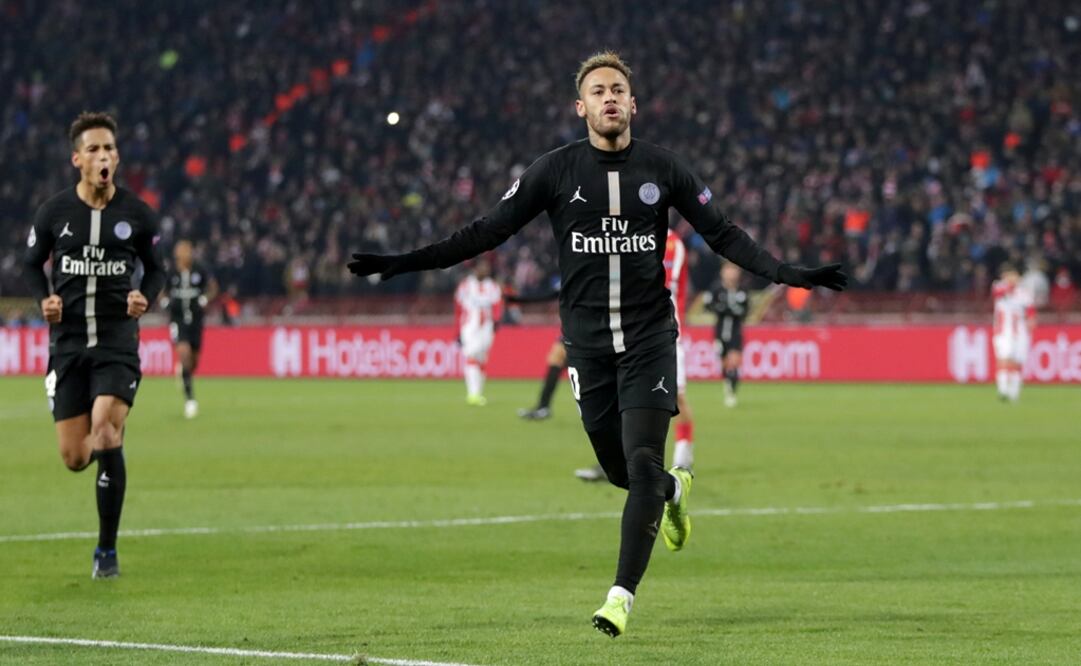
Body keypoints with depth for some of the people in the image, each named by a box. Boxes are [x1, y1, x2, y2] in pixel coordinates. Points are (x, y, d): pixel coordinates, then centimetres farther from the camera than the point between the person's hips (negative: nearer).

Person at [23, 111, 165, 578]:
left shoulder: (137, 215, 0)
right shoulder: (54, 213, 0)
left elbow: (155, 269, 12)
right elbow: (33, 264, 13)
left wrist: (145, 298, -9)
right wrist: (44, 300, -7)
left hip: (117, 342, -1)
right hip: (67, 342, 1)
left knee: (106, 435, -20)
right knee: (74, 459, -2)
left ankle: (106, 550, -4)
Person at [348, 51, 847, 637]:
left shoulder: (663, 169, 1)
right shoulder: (556, 171, 1)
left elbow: (722, 234, 9)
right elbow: (488, 231, 2)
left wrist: (789, 274, -1)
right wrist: (404, 263, -4)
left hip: (649, 336, -1)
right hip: (587, 341, 1)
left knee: (642, 465, -14)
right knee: (619, 470, 8)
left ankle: (621, 594, -13)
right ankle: (675, 490, 44)